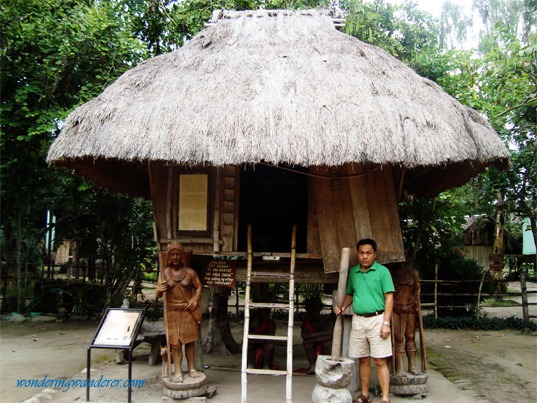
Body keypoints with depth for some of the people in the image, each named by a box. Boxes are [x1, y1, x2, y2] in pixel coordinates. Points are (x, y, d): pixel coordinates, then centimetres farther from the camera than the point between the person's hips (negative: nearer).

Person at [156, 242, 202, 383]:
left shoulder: (190, 272, -3)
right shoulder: (164, 273, -2)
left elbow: (198, 287, 7)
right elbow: (158, 295, -2)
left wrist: (195, 299, -10)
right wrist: (160, 290, -25)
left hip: (189, 311, 0)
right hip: (172, 312, 0)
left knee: (190, 340, 8)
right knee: (175, 343, 0)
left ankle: (192, 368, 20)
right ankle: (178, 372, 7)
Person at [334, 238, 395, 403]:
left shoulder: (382, 271, -5)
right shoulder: (353, 272, 9)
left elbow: (389, 297, -7)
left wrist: (386, 323, -12)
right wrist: (342, 308, 1)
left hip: (376, 319, -4)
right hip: (358, 320, 4)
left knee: (380, 361, -2)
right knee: (363, 360, 13)